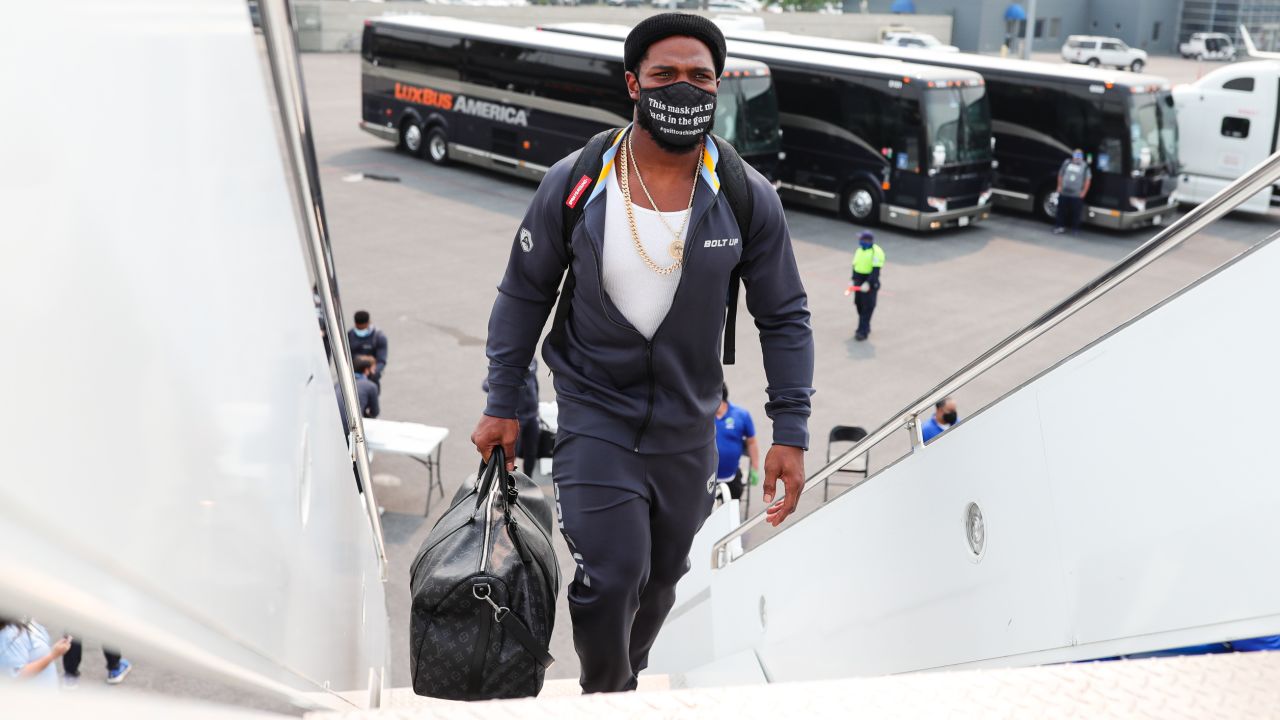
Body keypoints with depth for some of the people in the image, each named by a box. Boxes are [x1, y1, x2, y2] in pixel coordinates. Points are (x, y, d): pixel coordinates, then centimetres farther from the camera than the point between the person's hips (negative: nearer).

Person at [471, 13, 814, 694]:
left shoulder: (749, 197, -9)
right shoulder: (572, 184, -10)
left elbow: (784, 318, -1)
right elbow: (523, 295, 1)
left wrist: (790, 432, -5)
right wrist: (501, 405, 1)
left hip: (688, 429, 2)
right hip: (595, 416, -2)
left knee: (661, 577, 17)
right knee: (612, 574, -11)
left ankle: (628, 674, 45)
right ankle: (604, 696, 19)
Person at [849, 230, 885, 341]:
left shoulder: (877, 252, -12)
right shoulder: (859, 250, 13)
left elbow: (876, 271, -19)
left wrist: (868, 283, -26)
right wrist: (852, 280, 4)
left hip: (871, 283, -8)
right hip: (858, 282, 8)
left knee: (867, 307, -5)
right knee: (859, 304, 12)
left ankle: (862, 331, -4)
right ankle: (866, 327, 28)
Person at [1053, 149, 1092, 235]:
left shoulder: (1085, 166, -4)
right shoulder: (1066, 163, 4)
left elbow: (1088, 180, -4)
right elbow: (1060, 175, 13)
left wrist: (1084, 192, -8)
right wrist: (1059, 186, 8)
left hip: (1077, 195, -3)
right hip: (1064, 193, 3)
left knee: (1076, 212, 0)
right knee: (1061, 210, 8)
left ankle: (1075, 228, 9)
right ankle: (1060, 226, 18)